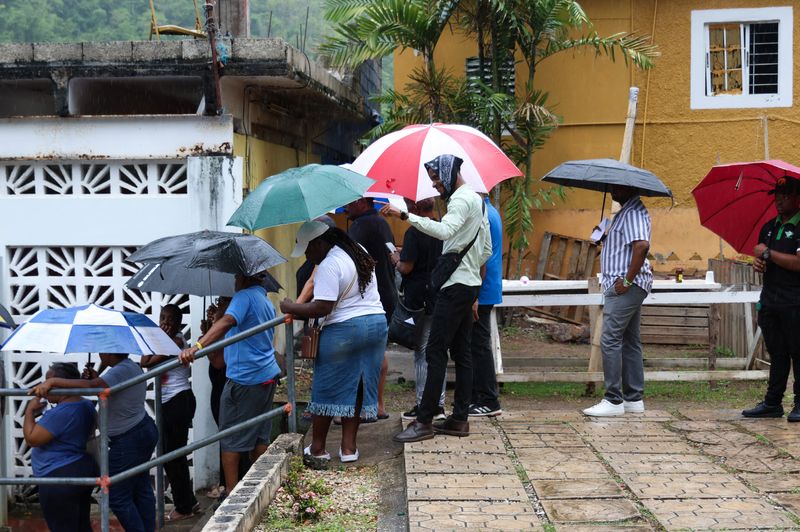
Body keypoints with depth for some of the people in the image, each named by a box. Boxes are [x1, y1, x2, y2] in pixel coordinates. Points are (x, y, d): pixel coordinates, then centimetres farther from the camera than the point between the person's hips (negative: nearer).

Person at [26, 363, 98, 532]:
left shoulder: (61, 413, -23)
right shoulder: (86, 405, 7)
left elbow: (31, 439, -22)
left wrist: (30, 412, -8)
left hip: (60, 479, -10)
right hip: (85, 470, 10)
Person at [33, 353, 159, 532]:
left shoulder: (121, 371, -23)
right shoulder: (133, 366, 8)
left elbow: (91, 386, -37)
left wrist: (53, 381, -38)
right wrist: (97, 377, -4)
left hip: (129, 441, -11)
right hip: (146, 430, 11)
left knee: (118, 497, -1)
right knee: (142, 489, 20)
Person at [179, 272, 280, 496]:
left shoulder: (244, 296, -12)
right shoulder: (267, 303, 16)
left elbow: (227, 322, -30)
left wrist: (197, 346, -43)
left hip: (244, 379, -8)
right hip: (268, 375, 8)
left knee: (231, 439, 0)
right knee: (260, 437, 14)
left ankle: (231, 492, 2)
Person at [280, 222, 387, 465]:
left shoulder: (329, 266, -16)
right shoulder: (359, 252, 13)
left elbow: (322, 308, -21)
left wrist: (290, 308, -10)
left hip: (343, 331, -8)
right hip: (377, 323, 8)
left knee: (327, 389, 4)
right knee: (357, 388, 12)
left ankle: (317, 449, 11)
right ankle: (349, 447, 13)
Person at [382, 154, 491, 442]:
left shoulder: (461, 200, -13)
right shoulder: (476, 199, 20)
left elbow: (445, 230, -34)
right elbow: (487, 249, 24)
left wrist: (404, 215, -37)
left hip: (456, 286, -11)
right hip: (469, 283, 11)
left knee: (436, 352, -10)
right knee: (461, 352, 10)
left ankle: (424, 421, -9)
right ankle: (460, 419, 13)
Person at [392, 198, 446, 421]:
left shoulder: (414, 233, -15)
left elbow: (406, 267, -18)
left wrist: (396, 259, 5)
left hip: (418, 300, -7)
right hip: (441, 299, 7)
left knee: (421, 353, 1)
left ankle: (422, 405, 4)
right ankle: (438, 405, 14)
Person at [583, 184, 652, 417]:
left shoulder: (633, 213, -14)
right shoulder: (627, 211, 20)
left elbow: (642, 245, -29)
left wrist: (627, 280, -25)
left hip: (625, 287, -11)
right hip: (624, 286, 11)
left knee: (610, 340, -11)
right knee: (629, 342, 12)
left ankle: (614, 400, -9)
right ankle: (634, 399, 17)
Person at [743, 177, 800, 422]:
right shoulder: (769, 227, 17)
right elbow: (760, 255, 25)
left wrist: (767, 253, -12)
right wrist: (757, 262, 1)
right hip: (769, 299, 7)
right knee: (777, 353, 11)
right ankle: (772, 403, 14)